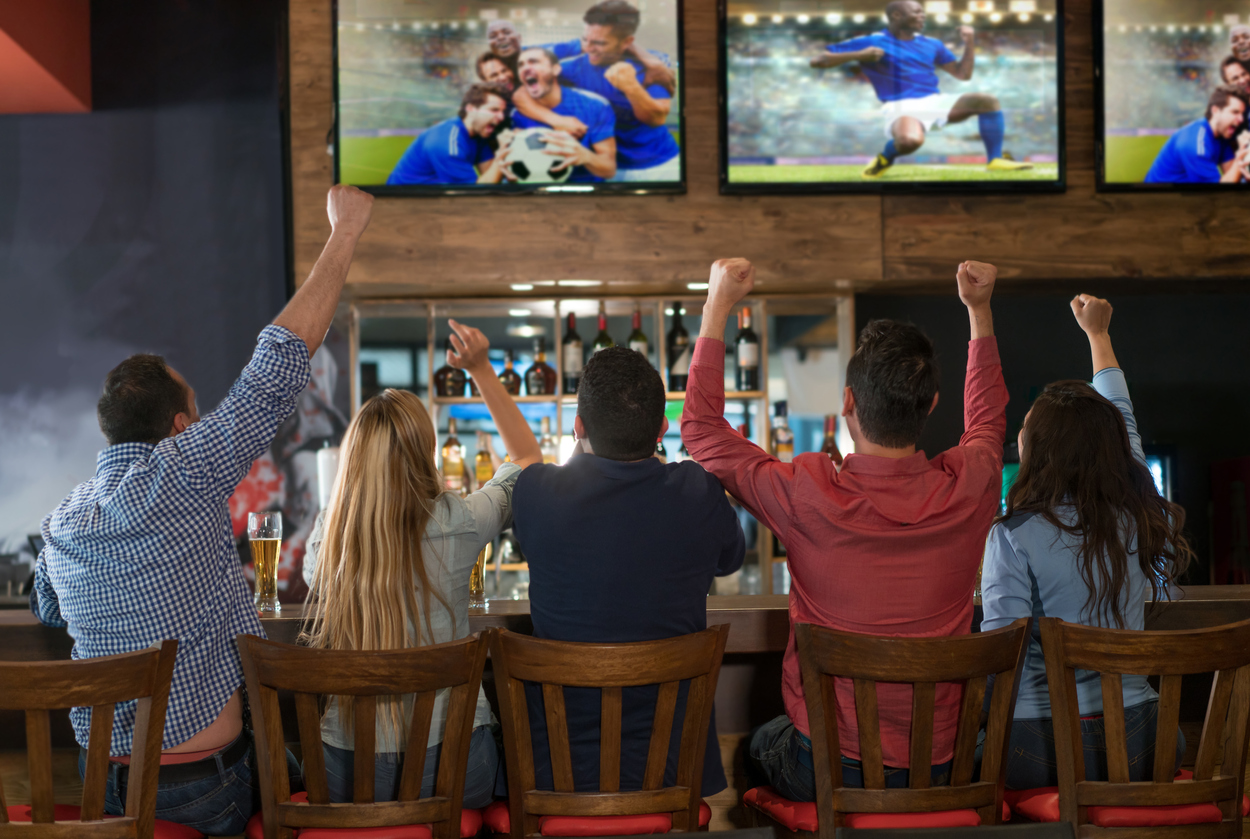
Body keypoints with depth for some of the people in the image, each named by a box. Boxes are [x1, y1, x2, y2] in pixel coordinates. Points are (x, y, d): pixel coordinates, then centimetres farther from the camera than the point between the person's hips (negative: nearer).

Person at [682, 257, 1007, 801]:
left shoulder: (808, 496, -22)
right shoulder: (967, 490, -13)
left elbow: (701, 428, -4)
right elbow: (987, 419, 13)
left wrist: (717, 306, 1)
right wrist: (980, 310, 19)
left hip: (826, 773, -3)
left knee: (758, 745, 31)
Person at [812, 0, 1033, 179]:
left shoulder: (931, 45, 16)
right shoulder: (870, 42, 0)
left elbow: (963, 74, 21)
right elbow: (818, 61, -5)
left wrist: (970, 44, 6)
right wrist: (860, 55, -18)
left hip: (936, 101, 6)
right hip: (901, 106, -5)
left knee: (988, 101, -14)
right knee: (910, 140, -41)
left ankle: (995, 160, -7)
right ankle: (884, 159, -6)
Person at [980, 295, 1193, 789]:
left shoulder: (1015, 534, -12)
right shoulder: (1139, 518, 2)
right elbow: (1123, 422, 20)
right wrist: (1098, 335, 35)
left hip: (1039, 745, -4)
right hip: (1134, 742, 5)